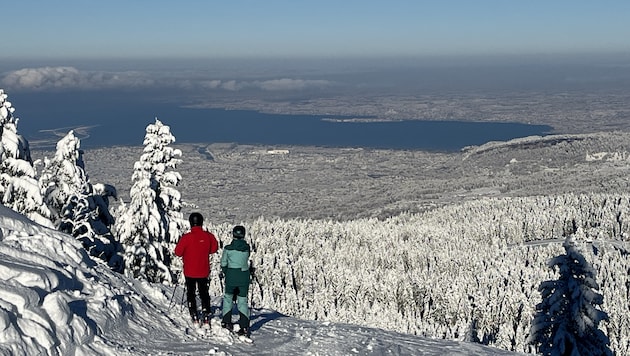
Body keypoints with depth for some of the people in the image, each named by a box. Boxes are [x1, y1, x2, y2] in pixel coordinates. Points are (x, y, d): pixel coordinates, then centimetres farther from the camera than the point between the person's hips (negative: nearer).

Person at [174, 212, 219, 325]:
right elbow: (214, 248, 6)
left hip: (190, 272, -2)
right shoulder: (208, 236, -10)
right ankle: (206, 316, 12)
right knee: (204, 293, 16)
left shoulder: (186, 237, -19)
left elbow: (178, 252, -11)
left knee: (191, 293, 13)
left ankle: (194, 316, 10)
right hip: (204, 272, 2)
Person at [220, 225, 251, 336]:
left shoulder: (228, 248, -8)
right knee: (243, 300, 6)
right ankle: (244, 326, -3)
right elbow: (246, 260, 6)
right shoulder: (247, 247, -3)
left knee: (228, 298, 19)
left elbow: (223, 264, -2)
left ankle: (226, 321, 20)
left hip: (231, 276, -1)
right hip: (244, 276, 1)